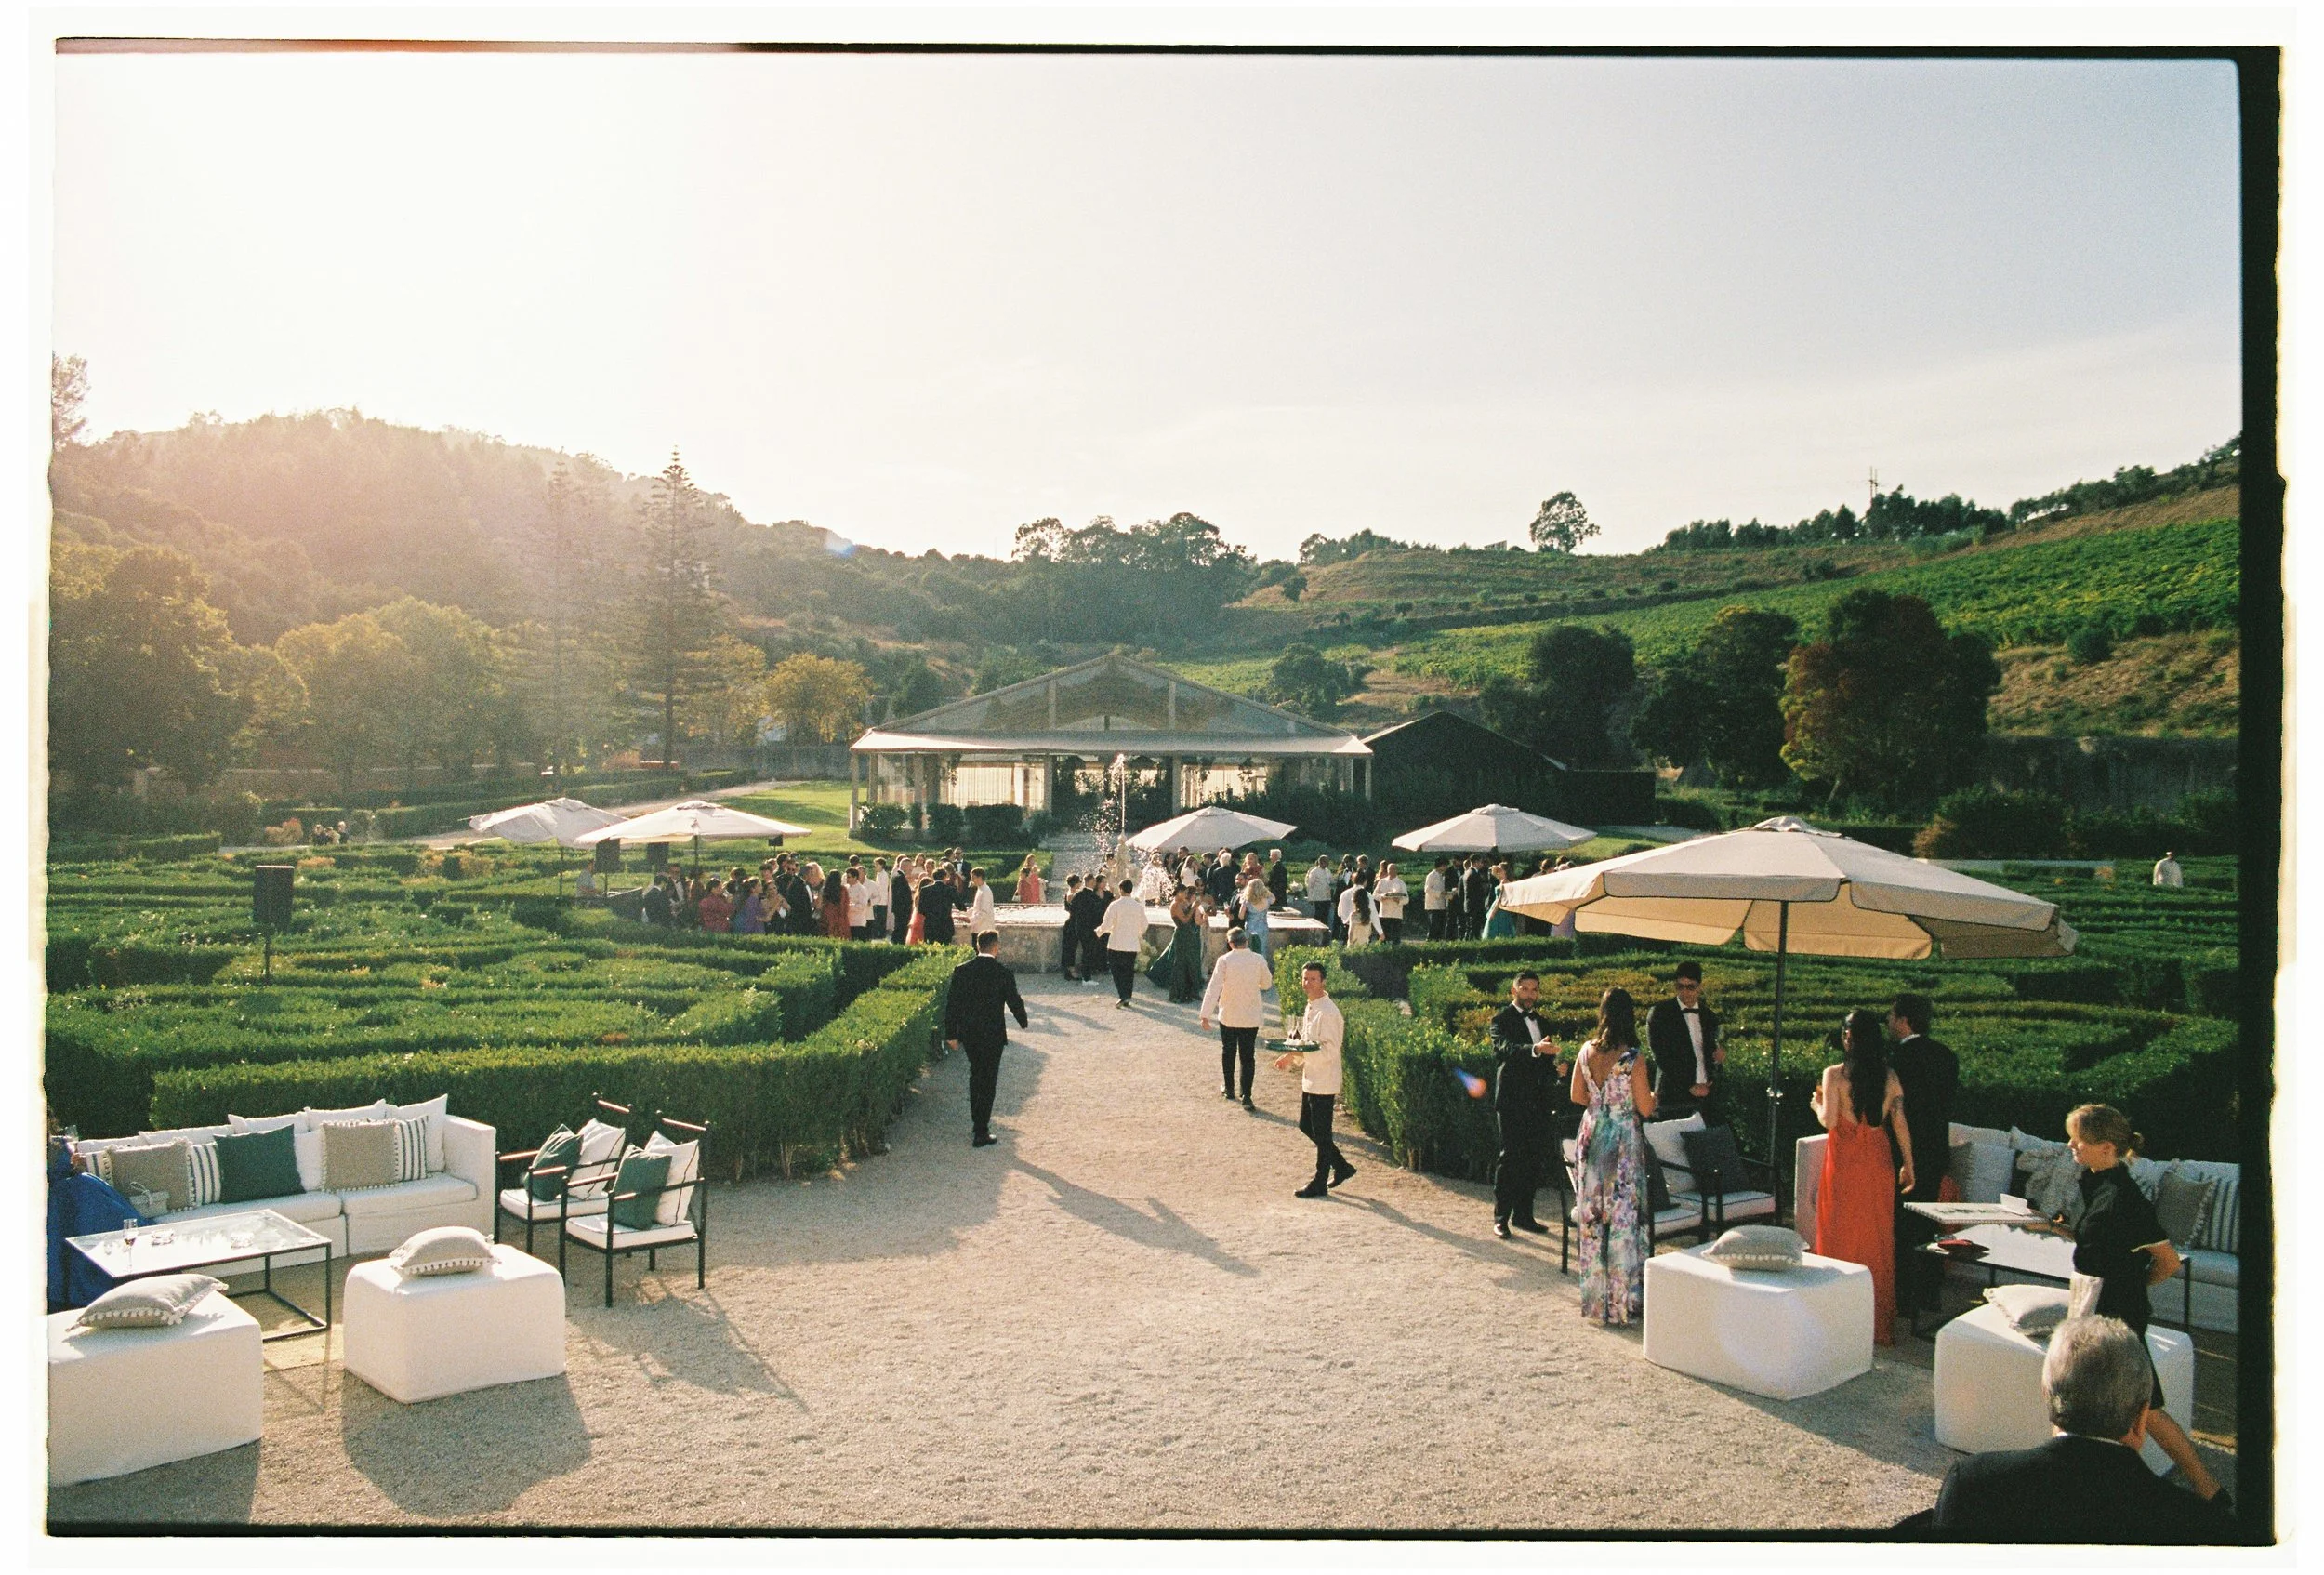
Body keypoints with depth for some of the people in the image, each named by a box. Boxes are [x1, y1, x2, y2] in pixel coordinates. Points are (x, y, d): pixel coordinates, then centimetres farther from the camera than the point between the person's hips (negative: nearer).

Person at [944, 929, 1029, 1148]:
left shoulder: (961, 970, -2)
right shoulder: (1003, 972, -11)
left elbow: (951, 1003, -1)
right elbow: (1014, 1001, -3)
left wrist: (951, 1034, 6)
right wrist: (1023, 1022, 16)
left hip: (967, 1033, 4)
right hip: (993, 1034, -4)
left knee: (976, 1075, 23)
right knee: (988, 1081, 4)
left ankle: (978, 1120, 34)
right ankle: (981, 1134, 4)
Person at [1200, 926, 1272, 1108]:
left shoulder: (1224, 961, -13)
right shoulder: (1259, 960, -7)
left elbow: (1214, 988, -17)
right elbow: (1266, 984, 8)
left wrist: (1205, 1015, -18)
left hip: (1228, 1015, -1)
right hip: (1251, 1016, 1)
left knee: (1228, 1052, 19)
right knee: (1248, 1055, 6)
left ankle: (1228, 1089, 32)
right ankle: (1246, 1096, 0)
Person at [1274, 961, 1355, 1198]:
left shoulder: (1328, 1012, -20)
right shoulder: (1311, 1008, 10)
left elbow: (1329, 1050, -24)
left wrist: (1296, 1054, -28)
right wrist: (1291, 1056, 7)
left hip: (1323, 1081, -10)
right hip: (1310, 1078, 10)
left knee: (1321, 1133, 2)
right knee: (1306, 1126, 18)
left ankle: (1320, 1183, 15)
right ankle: (1342, 1166, 30)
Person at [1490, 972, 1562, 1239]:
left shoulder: (1542, 1022, 18)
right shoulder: (1502, 1019, -5)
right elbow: (1507, 1047, -24)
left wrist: (1555, 1070, 4)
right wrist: (1535, 1049, -41)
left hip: (1537, 1101, 7)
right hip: (1512, 1100, -7)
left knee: (1535, 1159, 8)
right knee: (1510, 1158, -8)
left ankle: (1523, 1215, 19)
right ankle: (1501, 1218, -2)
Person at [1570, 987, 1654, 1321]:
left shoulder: (1586, 1051, -1)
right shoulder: (1633, 1059, -16)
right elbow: (1645, 1108, -10)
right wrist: (1653, 1096, 10)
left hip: (1592, 1136, 5)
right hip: (1624, 1140, -5)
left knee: (1592, 1215, 12)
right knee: (1624, 1216, 3)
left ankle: (1595, 1296, 20)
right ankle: (1622, 1301, 8)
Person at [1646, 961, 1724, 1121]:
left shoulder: (1709, 1016, 15)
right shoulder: (1660, 1013, 0)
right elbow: (1660, 1055, -6)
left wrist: (1720, 1051, -2)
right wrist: (1689, 1086, -10)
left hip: (1706, 1095, 4)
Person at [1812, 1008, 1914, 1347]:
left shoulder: (1835, 1074, -11)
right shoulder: (1890, 1077, 1)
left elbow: (1829, 1120, -17)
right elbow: (1901, 1123, 0)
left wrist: (1817, 1104, 4)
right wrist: (1908, 1164, 9)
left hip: (1845, 1161, -4)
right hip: (1879, 1162, 4)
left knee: (1842, 1234, 6)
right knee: (1878, 1238, 11)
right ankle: (1879, 1322, 18)